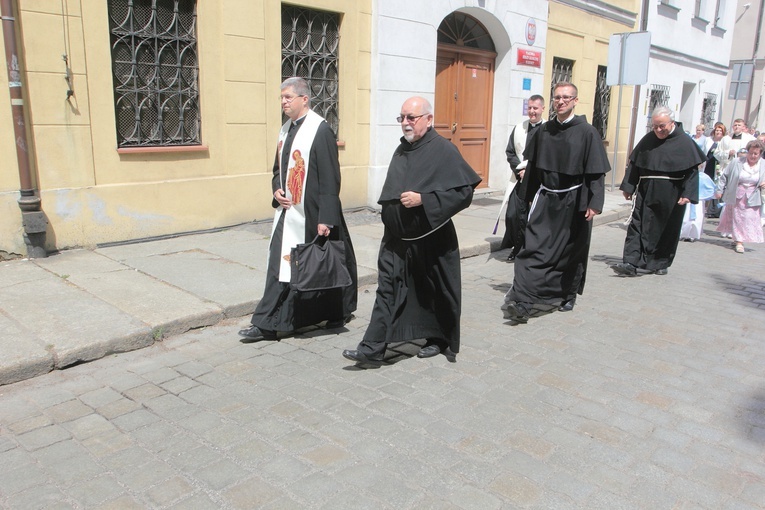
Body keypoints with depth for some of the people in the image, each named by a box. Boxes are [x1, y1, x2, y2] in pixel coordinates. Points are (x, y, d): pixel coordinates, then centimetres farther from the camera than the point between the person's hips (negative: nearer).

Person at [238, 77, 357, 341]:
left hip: (312, 214, -7)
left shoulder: (320, 130, -13)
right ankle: (267, 325, 11)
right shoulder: (286, 129, 11)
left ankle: (336, 314, 30)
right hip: (288, 211, 7)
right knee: (280, 266, 6)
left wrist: (326, 218, -20)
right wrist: (276, 190, 2)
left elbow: (330, 178, -17)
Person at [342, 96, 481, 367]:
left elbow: (464, 191, -17)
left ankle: (439, 340, 33)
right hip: (397, 238, 6)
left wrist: (423, 200, -22)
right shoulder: (401, 151, 10)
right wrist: (391, 215, 14)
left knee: (435, 292, 11)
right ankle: (372, 349, 1)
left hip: (430, 239, -5)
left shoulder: (443, 150, -11)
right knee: (387, 290, 0)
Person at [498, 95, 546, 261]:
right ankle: (518, 247, 17)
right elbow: (510, 152, 9)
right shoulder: (519, 128, 6)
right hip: (520, 179, 3)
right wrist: (520, 169, -5)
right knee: (513, 215, -1)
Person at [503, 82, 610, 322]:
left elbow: (596, 172, -9)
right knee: (534, 249, -7)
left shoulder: (587, 132, -7)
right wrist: (531, 197, 13)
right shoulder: (543, 131, 4)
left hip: (573, 202, -2)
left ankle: (567, 296, 30)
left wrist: (594, 203, -15)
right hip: (546, 199, 3)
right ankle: (521, 302, -10)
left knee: (571, 251, 10)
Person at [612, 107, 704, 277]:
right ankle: (631, 263, -9)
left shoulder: (684, 143, -4)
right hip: (646, 193, 2)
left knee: (667, 231, 8)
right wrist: (628, 187, 4)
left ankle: (661, 263, 23)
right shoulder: (648, 140, 4)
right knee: (638, 226, -6)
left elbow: (692, 171, -7)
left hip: (670, 196, -2)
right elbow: (634, 164, 9)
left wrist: (688, 194, -17)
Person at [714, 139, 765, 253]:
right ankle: (738, 241, 21)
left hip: (751, 199, 1)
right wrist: (719, 190, -3)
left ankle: (739, 240, 4)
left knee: (749, 220, -3)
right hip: (735, 197, -1)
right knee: (736, 218, 7)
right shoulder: (737, 162, -6)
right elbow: (725, 176, 0)